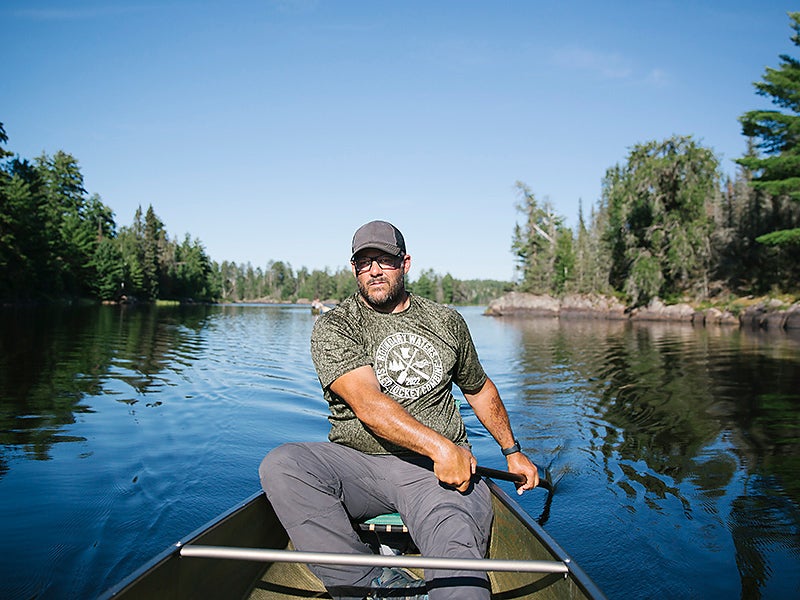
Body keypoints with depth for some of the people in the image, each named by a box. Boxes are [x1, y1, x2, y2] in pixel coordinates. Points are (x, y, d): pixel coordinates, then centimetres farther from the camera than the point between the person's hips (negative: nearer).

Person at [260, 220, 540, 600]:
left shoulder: (446, 322, 12)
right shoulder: (333, 327, 0)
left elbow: (480, 388, 28)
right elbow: (366, 404, -16)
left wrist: (512, 451, 28)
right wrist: (439, 446, -26)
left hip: (437, 468, 1)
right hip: (357, 463, 0)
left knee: (458, 544, -32)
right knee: (280, 465, -29)